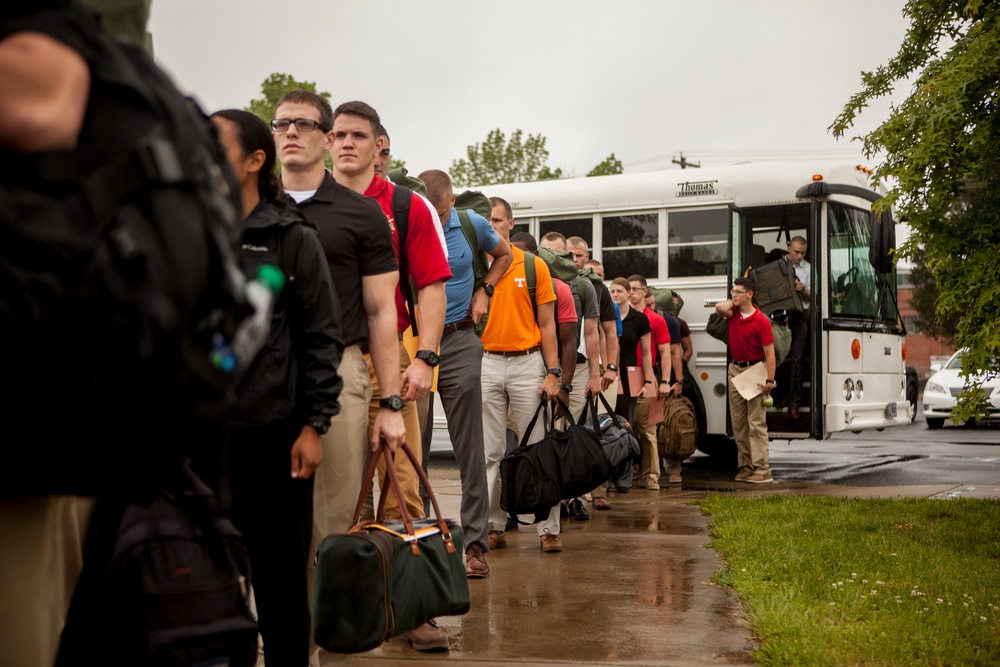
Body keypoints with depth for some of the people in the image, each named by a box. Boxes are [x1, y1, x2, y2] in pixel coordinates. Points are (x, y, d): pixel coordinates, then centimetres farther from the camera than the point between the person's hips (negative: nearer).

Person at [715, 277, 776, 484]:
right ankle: (745, 466, 13)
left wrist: (770, 380, -21)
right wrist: (734, 302, 1)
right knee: (738, 422, 8)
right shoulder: (734, 313, 6)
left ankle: (762, 470, -9)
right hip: (735, 369, 7)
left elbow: (770, 353, -15)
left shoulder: (760, 321, -13)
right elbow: (720, 307, -16)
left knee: (756, 422, -8)